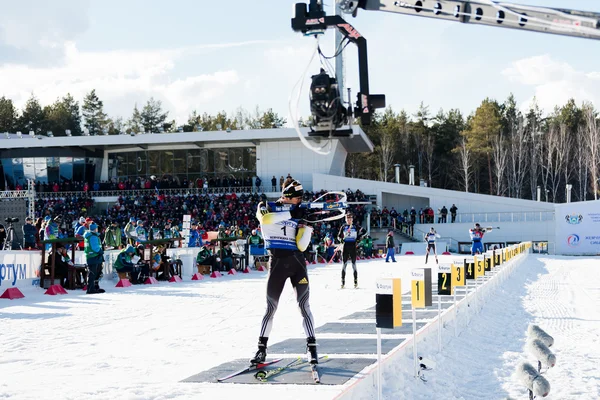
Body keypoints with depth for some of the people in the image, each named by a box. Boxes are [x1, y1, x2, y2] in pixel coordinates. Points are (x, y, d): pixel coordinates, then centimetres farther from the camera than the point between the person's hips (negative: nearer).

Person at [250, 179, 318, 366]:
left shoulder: (298, 214, 8)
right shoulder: (266, 207, 3)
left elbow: (301, 246, 2)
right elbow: (265, 218, -24)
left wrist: (307, 224, -9)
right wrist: (291, 213, -21)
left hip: (297, 262, 2)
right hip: (277, 262, -2)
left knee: (304, 306, -2)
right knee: (271, 307, 3)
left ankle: (312, 347, 2)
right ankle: (262, 348, 14)